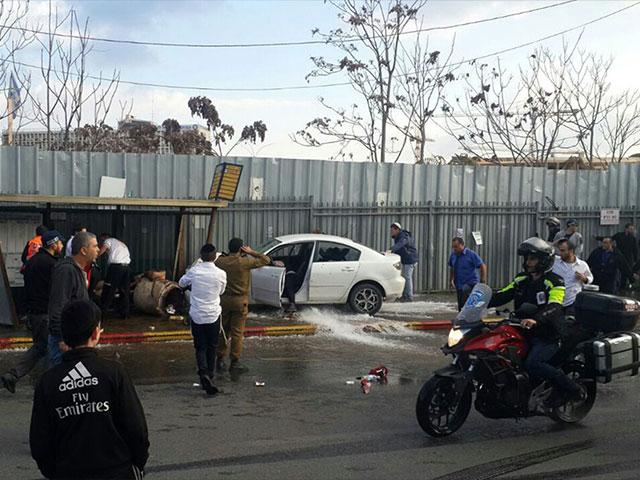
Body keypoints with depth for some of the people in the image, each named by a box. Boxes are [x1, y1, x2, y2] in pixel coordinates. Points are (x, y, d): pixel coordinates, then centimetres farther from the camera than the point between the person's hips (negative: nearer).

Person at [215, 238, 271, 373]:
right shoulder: (245, 262, -14)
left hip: (224, 300, 4)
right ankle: (235, 363, 5)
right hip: (239, 301, -4)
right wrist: (251, 252, -1)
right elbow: (266, 260, -6)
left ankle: (220, 360, 20)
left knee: (223, 331, 14)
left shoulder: (220, 261, -5)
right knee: (237, 333, 2)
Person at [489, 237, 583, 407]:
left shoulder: (554, 282, -9)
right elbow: (502, 296, 8)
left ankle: (572, 389, -12)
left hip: (548, 336, -8)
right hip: (525, 333, 8)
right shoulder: (522, 279, 13)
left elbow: (554, 308, -26)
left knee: (532, 364, -29)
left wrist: (536, 319, -45)